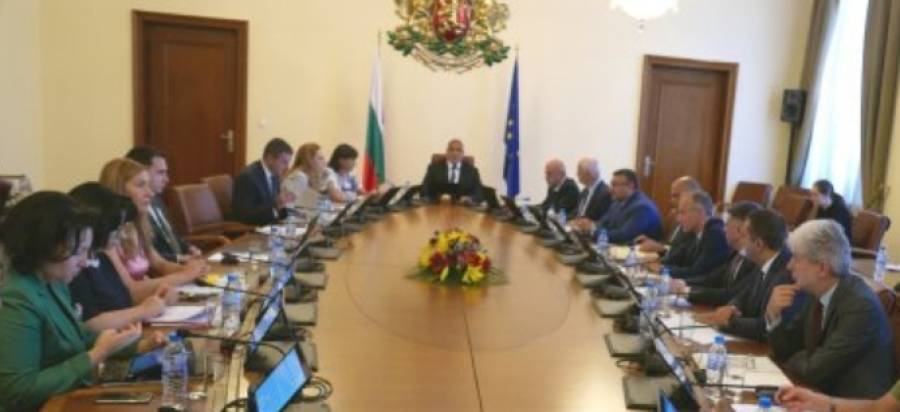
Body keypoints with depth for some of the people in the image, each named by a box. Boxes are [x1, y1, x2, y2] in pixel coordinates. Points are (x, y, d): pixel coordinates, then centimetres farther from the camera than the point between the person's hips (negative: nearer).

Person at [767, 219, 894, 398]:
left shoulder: (861, 305, -23)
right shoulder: (820, 294, -1)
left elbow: (814, 370, -22)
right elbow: (785, 349, 6)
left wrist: (792, 359, -3)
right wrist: (773, 313, -11)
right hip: (828, 394, 7)